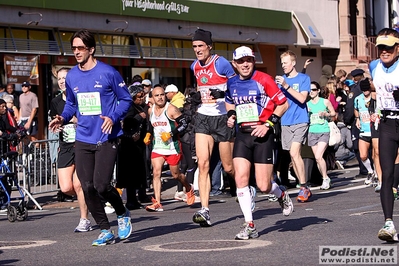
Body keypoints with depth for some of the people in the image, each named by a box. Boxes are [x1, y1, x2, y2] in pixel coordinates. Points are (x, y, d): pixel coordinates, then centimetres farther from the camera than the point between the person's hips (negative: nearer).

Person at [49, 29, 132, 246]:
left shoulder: (108, 73, -7)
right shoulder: (71, 77, 7)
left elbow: (126, 99, 0)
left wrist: (114, 118, -16)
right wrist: (63, 118, 0)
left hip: (106, 139, -5)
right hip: (82, 140, 5)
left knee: (101, 185, -13)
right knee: (88, 188, 0)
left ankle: (122, 214, 18)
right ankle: (105, 231, 13)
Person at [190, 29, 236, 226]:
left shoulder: (221, 63, -11)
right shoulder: (195, 66, 10)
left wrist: (222, 93, -23)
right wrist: (196, 97, 9)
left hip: (223, 118, -5)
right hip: (203, 117, 5)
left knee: (229, 167, 5)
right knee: (203, 164, -10)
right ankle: (204, 210, -14)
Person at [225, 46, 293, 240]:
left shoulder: (263, 80, -8)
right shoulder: (232, 83, 8)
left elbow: (283, 104, -4)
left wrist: (268, 124, -13)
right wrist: (231, 115, 7)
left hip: (262, 134, -4)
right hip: (242, 134, 4)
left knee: (263, 186, -6)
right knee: (241, 178, -10)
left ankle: (282, 196, 31)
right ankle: (250, 226, -2)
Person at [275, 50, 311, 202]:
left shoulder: (303, 78, 0)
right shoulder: (280, 79, 13)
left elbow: (302, 99, -12)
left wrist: (286, 86, -19)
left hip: (300, 121, -5)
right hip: (285, 122, 5)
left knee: (294, 152, -19)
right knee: (293, 156, 6)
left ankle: (303, 187, -12)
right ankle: (304, 189, 14)